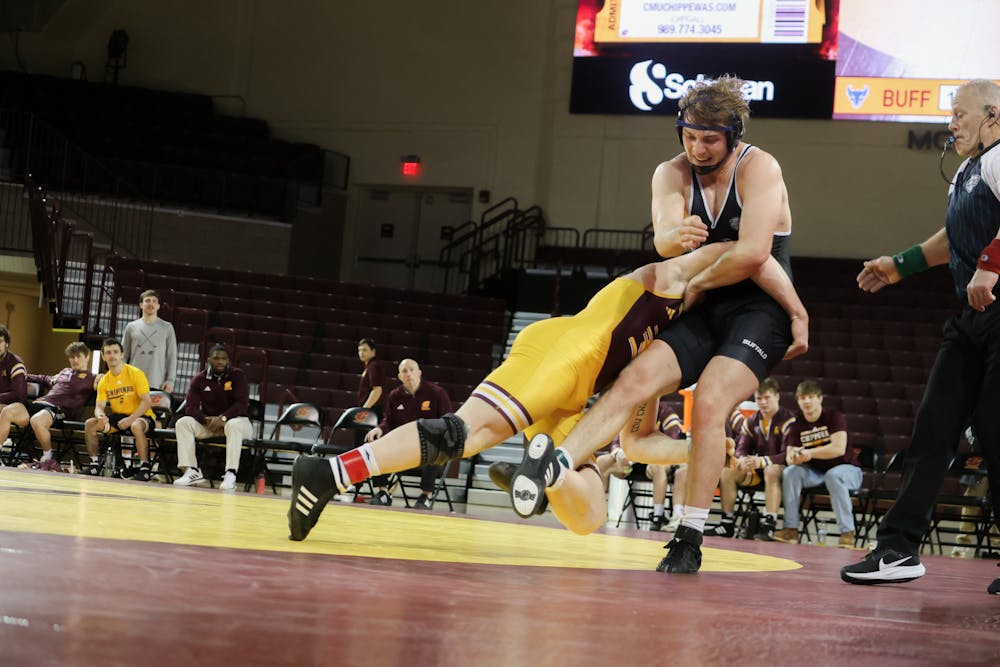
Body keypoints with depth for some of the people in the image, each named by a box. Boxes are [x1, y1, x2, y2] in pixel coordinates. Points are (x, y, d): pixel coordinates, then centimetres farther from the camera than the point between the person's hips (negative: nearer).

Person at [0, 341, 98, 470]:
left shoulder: (90, 378, 13)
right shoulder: (65, 371, 34)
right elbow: (48, 380, 50)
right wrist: (26, 376, 52)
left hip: (59, 410, -6)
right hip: (39, 403, 6)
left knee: (36, 421, -39)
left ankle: (48, 459, -15)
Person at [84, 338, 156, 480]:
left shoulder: (135, 373, -12)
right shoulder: (104, 381, 5)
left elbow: (146, 402, -18)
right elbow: (99, 406, -1)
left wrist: (130, 419, -29)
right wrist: (101, 416, -27)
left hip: (140, 416, -6)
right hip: (118, 417, 6)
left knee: (136, 426, -40)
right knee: (89, 424, -12)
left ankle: (145, 467, -30)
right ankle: (94, 463, 1)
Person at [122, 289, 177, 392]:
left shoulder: (167, 328, 8)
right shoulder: (131, 327, 11)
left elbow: (172, 356, 6)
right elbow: (123, 356, 12)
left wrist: (170, 380, -3)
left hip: (157, 384, -1)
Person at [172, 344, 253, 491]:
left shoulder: (238, 376, -5)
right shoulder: (199, 379, 3)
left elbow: (242, 404, -15)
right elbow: (190, 407, -5)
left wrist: (222, 418, -27)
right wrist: (206, 420, -23)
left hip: (234, 419, -3)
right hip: (208, 422, 3)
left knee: (233, 425, -39)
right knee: (183, 423, -22)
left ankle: (231, 474, -44)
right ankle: (193, 471, -26)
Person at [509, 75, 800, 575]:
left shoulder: (759, 169, -12)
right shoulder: (672, 174, 2)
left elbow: (753, 253, -24)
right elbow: (663, 241, -17)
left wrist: (697, 284, -11)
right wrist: (675, 236, -42)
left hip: (759, 313, -5)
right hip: (704, 312, 5)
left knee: (708, 405, -24)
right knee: (637, 379, -17)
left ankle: (690, 539, -17)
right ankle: (554, 463, -34)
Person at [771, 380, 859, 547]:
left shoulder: (835, 417, -13)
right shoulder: (797, 424, 1)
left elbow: (839, 448, -26)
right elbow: (789, 457, -5)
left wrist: (809, 453, -27)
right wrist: (795, 457, -31)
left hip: (846, 468, -5)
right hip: (816, 472, 5)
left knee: (834, 476, -38)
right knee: (790, 473, -20)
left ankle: (847, 531, -34)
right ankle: (791, 529, -18)